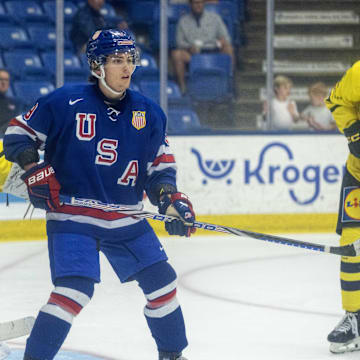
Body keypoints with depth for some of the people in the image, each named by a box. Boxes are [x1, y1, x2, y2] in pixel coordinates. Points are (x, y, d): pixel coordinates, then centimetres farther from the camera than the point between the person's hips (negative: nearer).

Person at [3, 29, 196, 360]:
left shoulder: (148, 112, 4)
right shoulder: (65, 103, -9)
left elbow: (160, 162, 12)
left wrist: (171, 198, -4)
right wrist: (34, 169, -15)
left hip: (126, 219, 5)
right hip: (71, 215, -5)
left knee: (161, 281, 6)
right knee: (76, 288, -21)